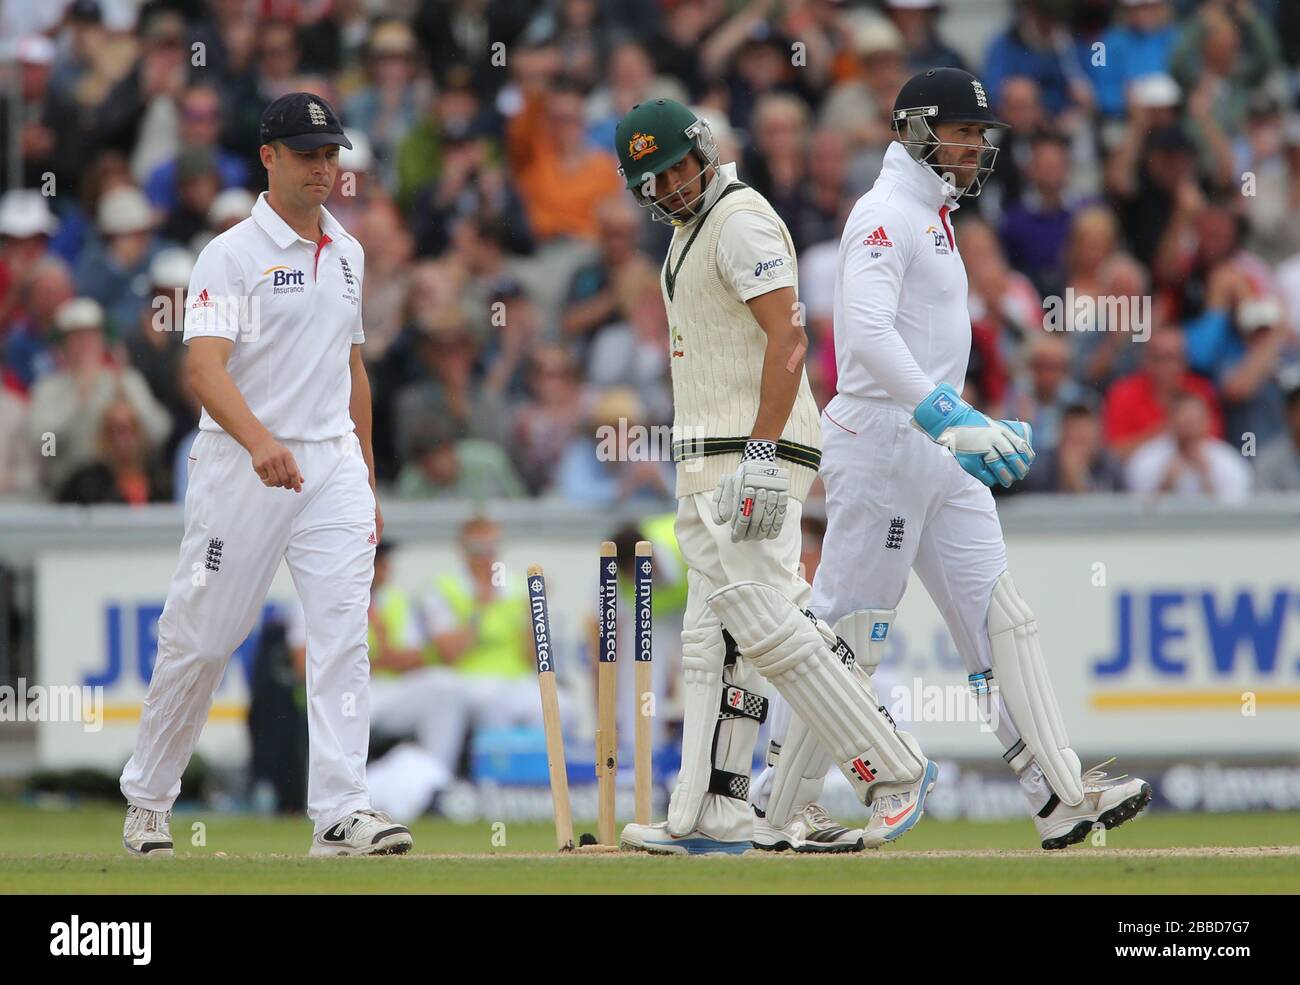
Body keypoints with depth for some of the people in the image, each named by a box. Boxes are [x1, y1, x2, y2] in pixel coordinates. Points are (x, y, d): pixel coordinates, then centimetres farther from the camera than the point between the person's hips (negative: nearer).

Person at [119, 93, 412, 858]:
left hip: (332, 462, 5)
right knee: (202, 638, 2)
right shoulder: (232, 255, -7)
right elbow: (206, 365, -20)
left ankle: (341, 811, -13)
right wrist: (258, 441, -37)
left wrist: (368, 484, 19)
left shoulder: (347, 253, 14)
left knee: (344, 630, -9)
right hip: (241, 468, -5)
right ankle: (148, 801, 19)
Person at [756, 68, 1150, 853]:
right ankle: (781, 812, 0)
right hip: (881, 440, -10)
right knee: (852, 632, -6)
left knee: (1000, 618, 1)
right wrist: (948, 416, -31)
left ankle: (1060, 798, -4)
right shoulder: (887, 215, -11)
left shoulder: (933, 220, 21)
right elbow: (867, 332, -25)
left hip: (936, 454, 10)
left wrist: (975, 433, 21)